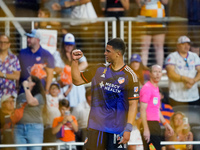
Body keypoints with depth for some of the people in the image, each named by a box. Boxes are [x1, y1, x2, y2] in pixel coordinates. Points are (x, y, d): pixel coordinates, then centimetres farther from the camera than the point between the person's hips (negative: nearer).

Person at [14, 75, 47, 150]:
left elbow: (31, 102, -21)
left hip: (34, 128, -5)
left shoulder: (39, 96, 0)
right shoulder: (21, 96, 15)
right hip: (19, 128, 5)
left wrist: (26, 87, -11)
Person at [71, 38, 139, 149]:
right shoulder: (99, 70, 10)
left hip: (117, 129, -4)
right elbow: (77, 80, 18)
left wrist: (128, 129, -16)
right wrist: (75, 61, 4)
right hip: (96, 126, 4)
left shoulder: (130, 76, -5)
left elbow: (133, 104, -8)